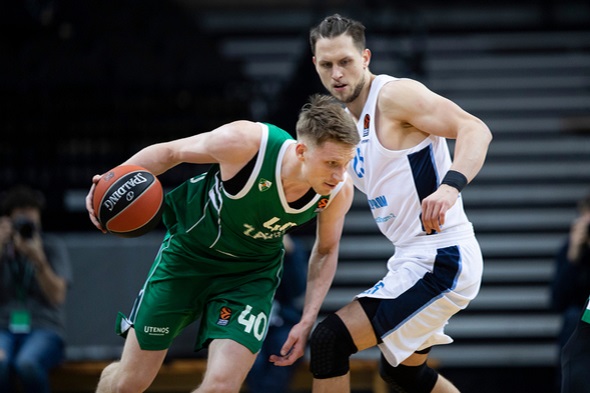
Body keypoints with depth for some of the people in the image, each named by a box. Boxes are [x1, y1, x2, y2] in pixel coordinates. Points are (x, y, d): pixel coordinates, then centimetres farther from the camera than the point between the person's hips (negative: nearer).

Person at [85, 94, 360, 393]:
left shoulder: (339, 191, -23)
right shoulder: (244, 142, -33)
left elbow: (326, 250, -1)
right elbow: (170, 152, -14)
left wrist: (308, 320, -9)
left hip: (252, 274, 2)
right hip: (188, 253, -1)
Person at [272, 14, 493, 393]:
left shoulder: (395, 95, -14)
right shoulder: (347, 120, 14)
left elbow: (475, 129, -24)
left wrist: (450, 186, -40)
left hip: (440, 261, -11)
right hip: (413, 258, 11)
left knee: (330, 340, -15)